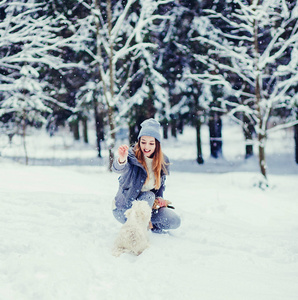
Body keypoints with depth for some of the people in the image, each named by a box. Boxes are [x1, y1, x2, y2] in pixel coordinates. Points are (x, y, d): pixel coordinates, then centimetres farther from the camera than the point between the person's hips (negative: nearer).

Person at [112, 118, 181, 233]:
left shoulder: (163, 162, -4)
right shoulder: (131, 156, -22)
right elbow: (118, 168, -44)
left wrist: (159, 198, -5)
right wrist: (121, 160, -67)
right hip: (123, 210, -5)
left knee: (174, 221, -13)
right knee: (148, 196, -31)